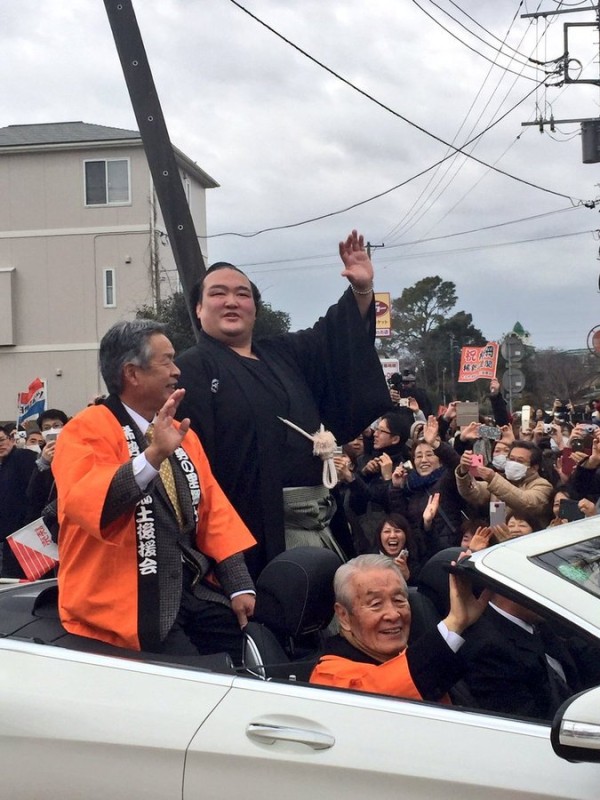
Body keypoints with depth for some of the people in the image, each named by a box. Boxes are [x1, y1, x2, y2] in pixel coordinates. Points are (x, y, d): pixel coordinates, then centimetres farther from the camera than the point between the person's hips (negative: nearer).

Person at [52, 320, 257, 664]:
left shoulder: (182, 433, 15)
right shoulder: (88, 430, -8)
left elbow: (213, 509, 11)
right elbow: (82, 502, -25)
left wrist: (239, 584, 0)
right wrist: (152, 455, -35)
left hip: (193, 587, 6)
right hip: (130, 599, -6)